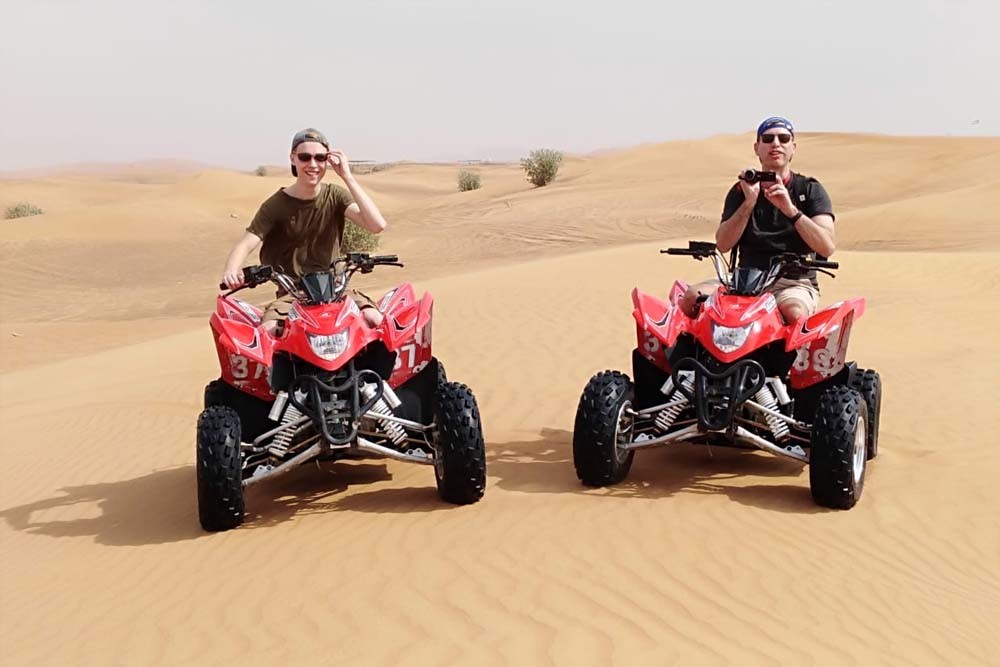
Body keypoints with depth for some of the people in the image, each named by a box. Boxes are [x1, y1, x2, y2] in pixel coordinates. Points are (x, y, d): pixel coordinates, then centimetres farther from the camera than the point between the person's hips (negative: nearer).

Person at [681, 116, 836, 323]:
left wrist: (790, 209, -20)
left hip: (794, 284, -3)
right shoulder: (742, 191, 13)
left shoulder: (810, 190, 5)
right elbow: (723, 244, -2)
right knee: (692, 298, -24)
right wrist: (749, 203, -14)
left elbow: (827, 247, -10)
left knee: (793, 313, -39)